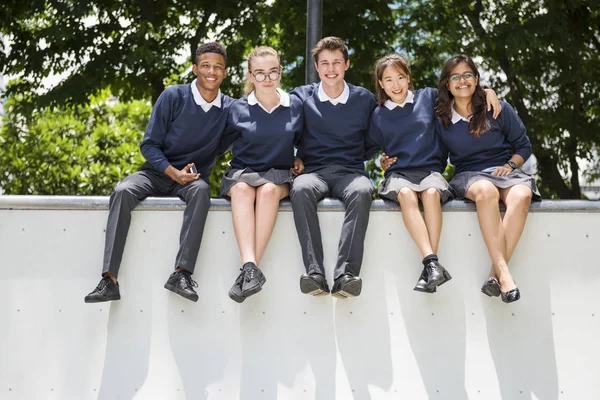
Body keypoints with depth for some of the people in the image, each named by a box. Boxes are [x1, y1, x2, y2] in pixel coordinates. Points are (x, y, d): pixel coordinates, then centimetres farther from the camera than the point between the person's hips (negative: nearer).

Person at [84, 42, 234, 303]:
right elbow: (149, 145, -3)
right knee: (123, 191, -31)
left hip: (194, 177, 0)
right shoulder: (174, 96, -3)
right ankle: (109, 280, -37)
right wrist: (174, 173, -18)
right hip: (158, 172, 0)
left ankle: (181, 274, -42)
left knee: (201, 191, -36)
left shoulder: (229, 108, 3)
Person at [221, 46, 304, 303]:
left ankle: (249, 270, -42)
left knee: (268, 190, -36)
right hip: (242, 171, 0)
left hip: (279, 173, 0)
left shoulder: (295, 106, 7)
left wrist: (300, 160, 8)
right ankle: (250, 266, -50)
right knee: (242, 189, -36)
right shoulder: (238, 109, 4)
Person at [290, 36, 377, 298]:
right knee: (301, 189, -37)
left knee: (361, 191, -37)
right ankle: (315, 273, -45)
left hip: (350, 171, 0)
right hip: (313, 171, 0)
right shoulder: (301, 97, 13)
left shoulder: (365, 99, 15)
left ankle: (345, 275, -45)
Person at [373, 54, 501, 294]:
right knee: (406, 194, -36)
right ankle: (432, 263, -46)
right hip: (398, 173, 0)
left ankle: (429, 269, -40)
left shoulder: (428, 97, 12)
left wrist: (488, 92, 9)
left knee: (431, 193, -35)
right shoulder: (378, 115, 14)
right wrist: (382, 161, 7)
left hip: (430, 170, 0)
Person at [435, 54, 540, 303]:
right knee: (486, 190, -40)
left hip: (504, 169, 1)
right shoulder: (441, 120, 7)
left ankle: (495, 276, -39)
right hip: (469, 175, -1)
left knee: (522, 195, -37)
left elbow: (523, 146, 11)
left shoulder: (498, 109, 5)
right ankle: (504, 272, -45)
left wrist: (510, 165, -7)